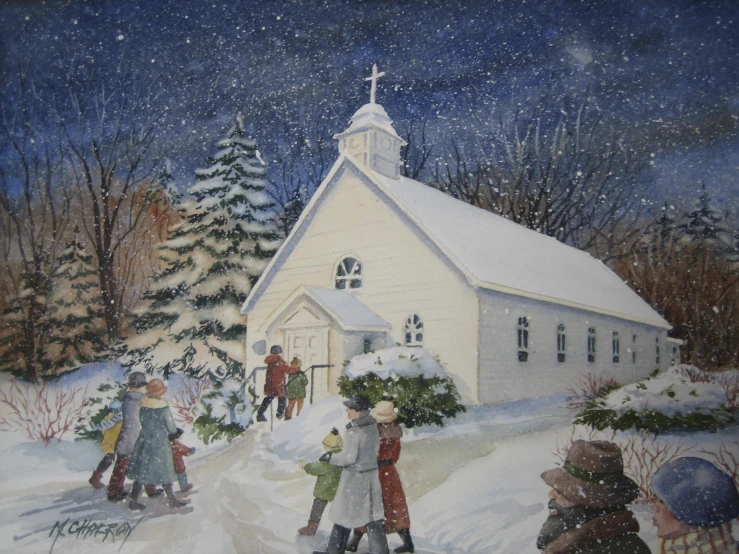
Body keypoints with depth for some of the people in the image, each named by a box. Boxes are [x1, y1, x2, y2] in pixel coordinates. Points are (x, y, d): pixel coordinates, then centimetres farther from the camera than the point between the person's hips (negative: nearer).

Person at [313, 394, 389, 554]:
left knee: (344, 513, 9)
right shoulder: (373, 427, 1)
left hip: (355, 477, -7)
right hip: (372, 474, 7)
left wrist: (330, 458, -7)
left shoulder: (354, 431, -22)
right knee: (373, 515, 13)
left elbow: (348, 457, -21)